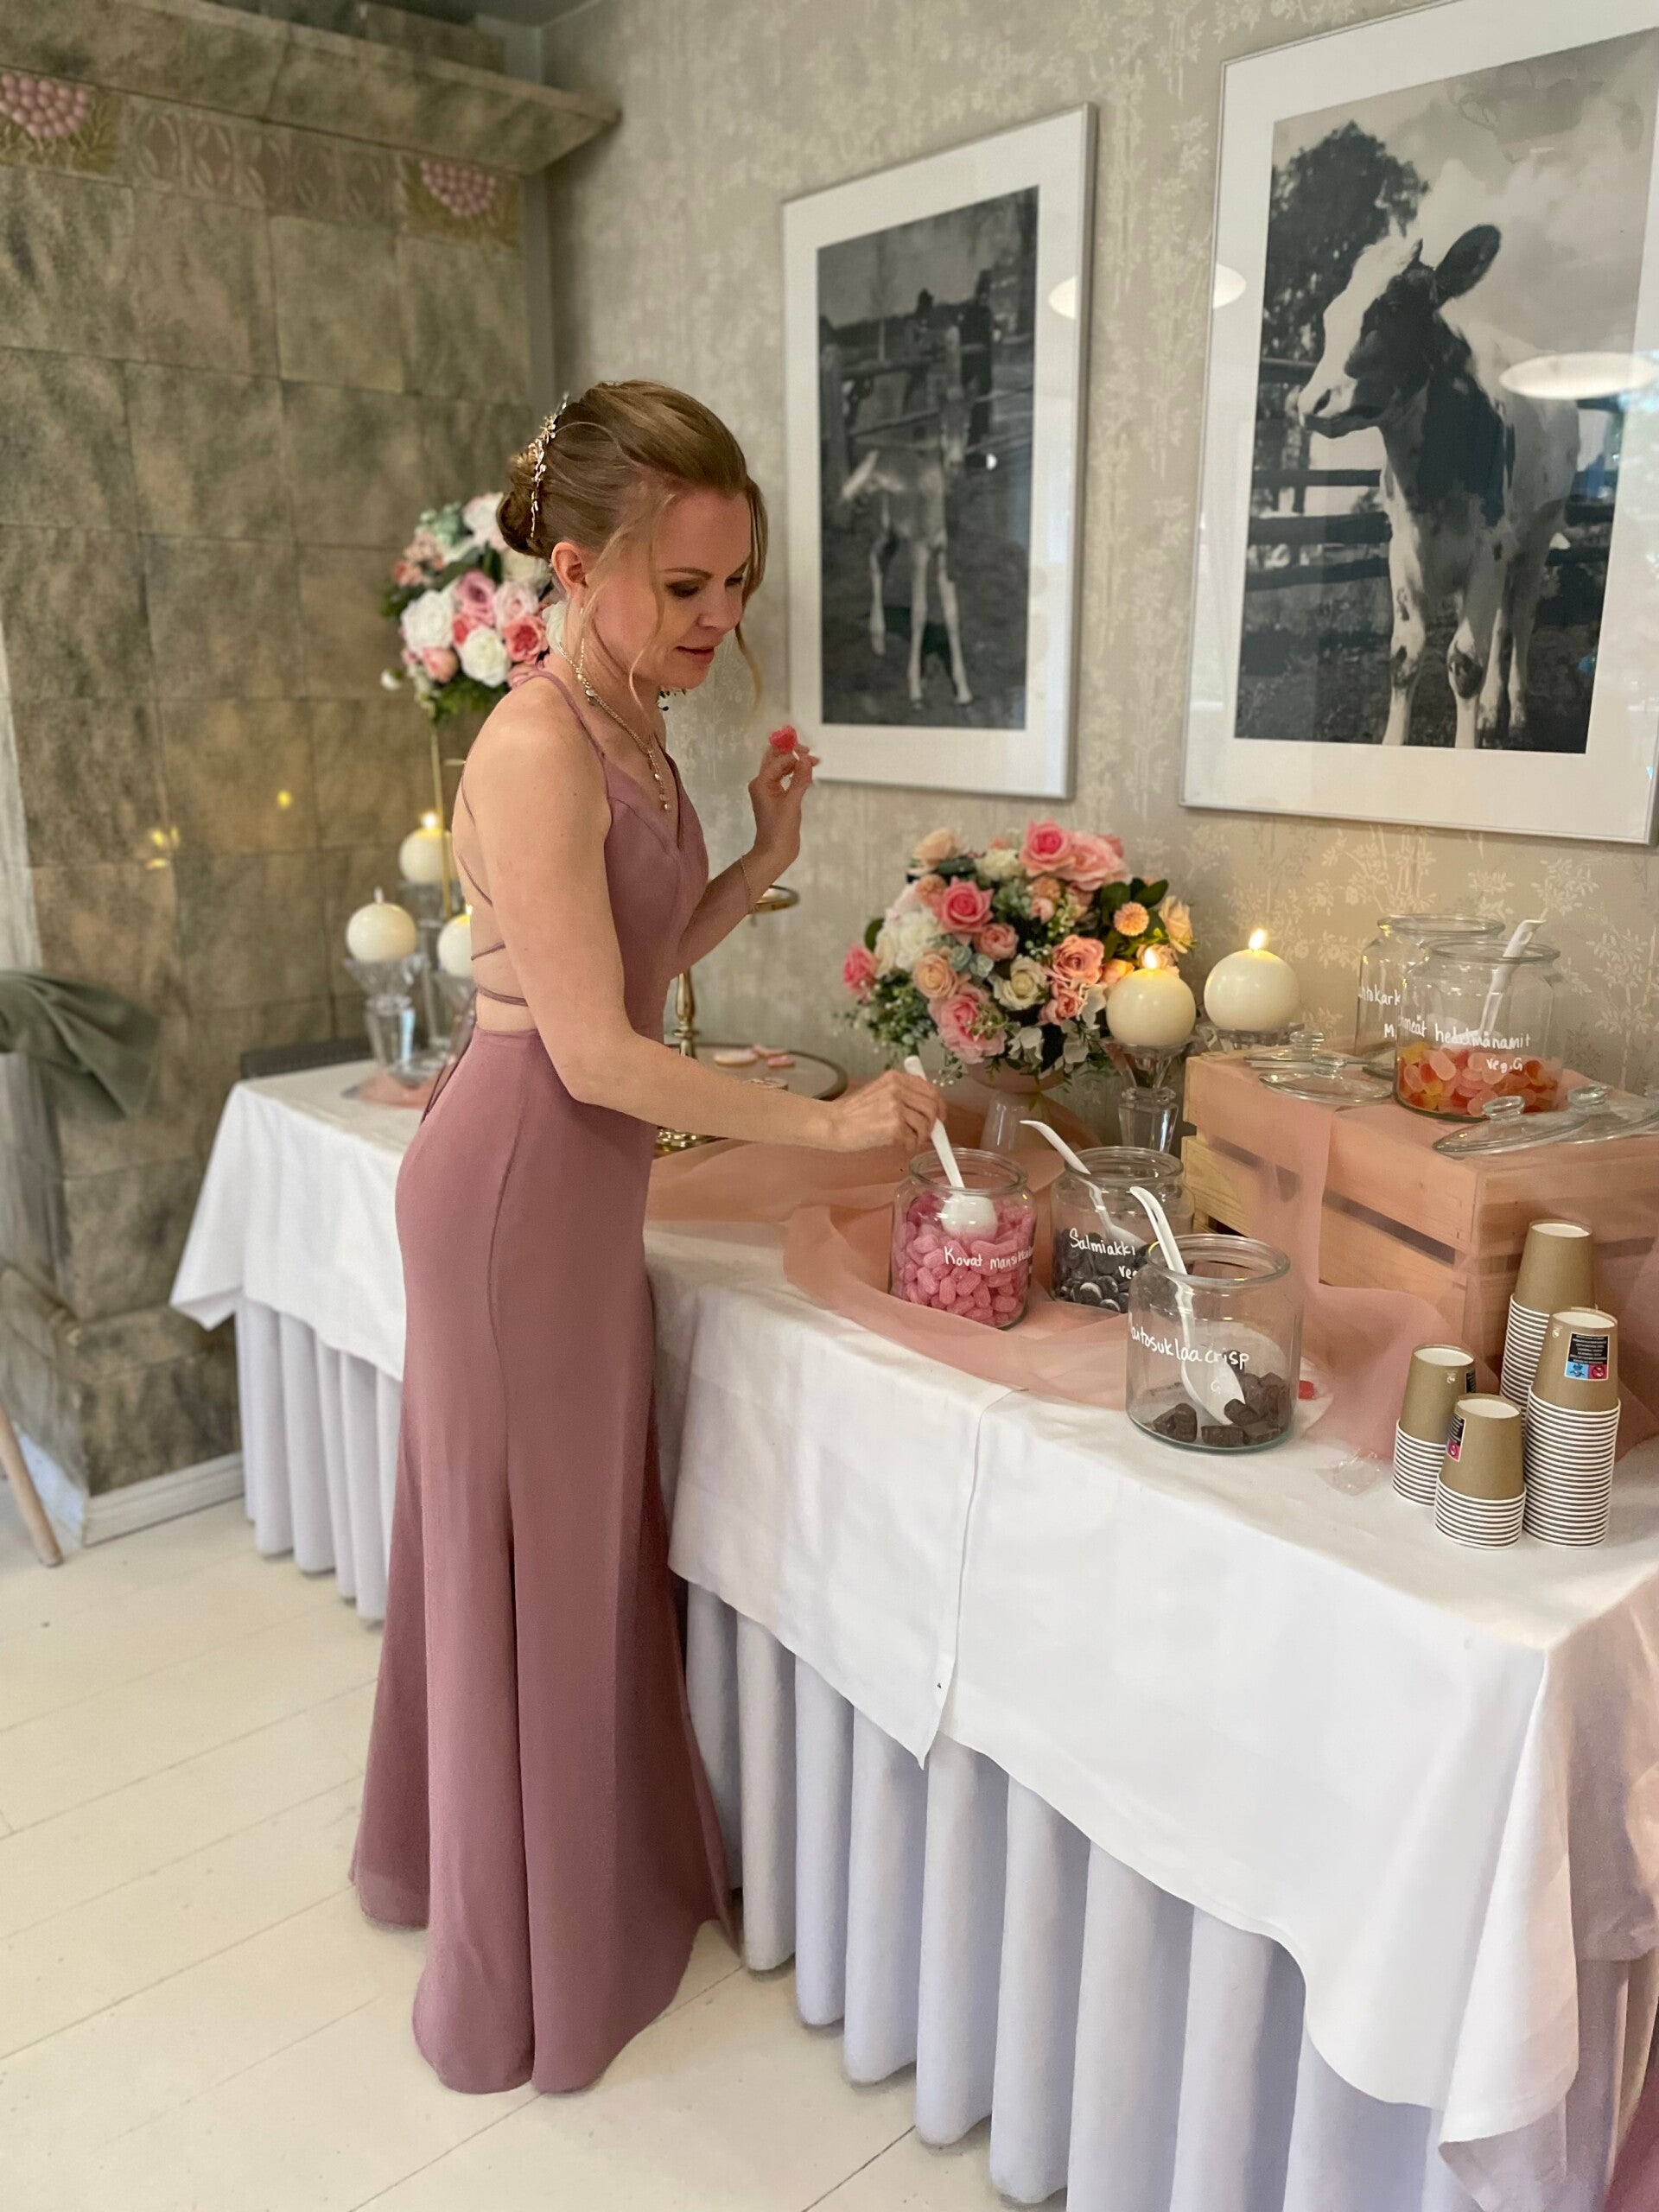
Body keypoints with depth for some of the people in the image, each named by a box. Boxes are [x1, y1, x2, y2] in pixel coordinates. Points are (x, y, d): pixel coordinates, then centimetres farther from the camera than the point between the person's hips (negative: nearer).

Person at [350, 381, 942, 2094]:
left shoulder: (631, 735, 8)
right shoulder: (538, 750, -21)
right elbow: (598, 1052, -23)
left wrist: (765, 858, 1)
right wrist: (826, 1123, -17)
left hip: (572, 1177, 9)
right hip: (522, 1178, -9)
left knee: (571, 1537, 22)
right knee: (531, 1551, 6)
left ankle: (450, 1854, 48)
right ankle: (528, 1970, 31)